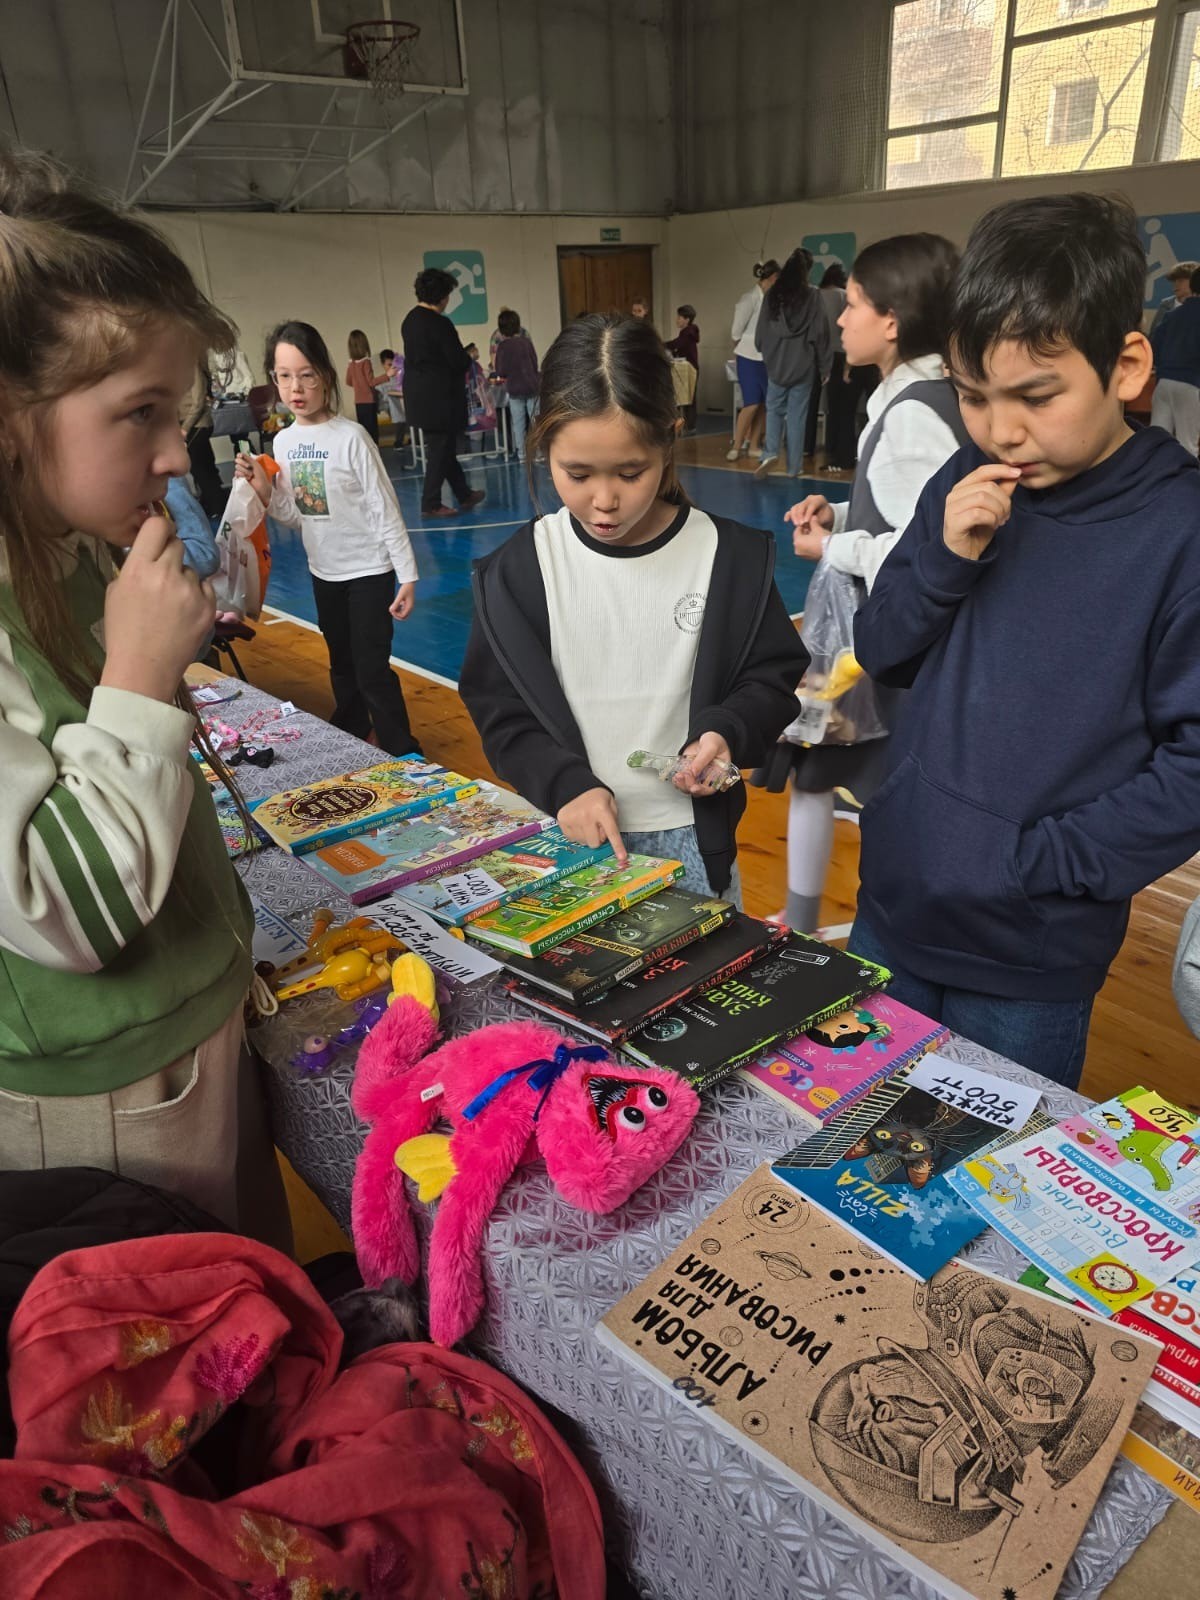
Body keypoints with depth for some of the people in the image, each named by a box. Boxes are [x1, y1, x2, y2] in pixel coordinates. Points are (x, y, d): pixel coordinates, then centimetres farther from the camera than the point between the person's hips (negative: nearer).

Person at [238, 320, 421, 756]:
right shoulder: (283, 441, 1)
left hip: (370, 571, -6)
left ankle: (402, 753, 8)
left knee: (372, 670, -5)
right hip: (324, 573, 6)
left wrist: (407, 576, -17)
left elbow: (385, 510, -15)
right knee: (342, 667, 20)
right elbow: (296, 518, 7)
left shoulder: (351, 437, -16)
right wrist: (264, 490, -11)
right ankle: (350, 738, 39)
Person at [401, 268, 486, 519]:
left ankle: (464, 494, 27)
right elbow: (460, 361, -17)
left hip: (419, 397, 9)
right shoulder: (440, 324, -18)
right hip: (439, 397, -9)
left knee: (443, 447, 15)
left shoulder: (409, 320, 8)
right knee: (440, 450, 1)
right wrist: (468, 363, 6)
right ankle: (430, 504, 6)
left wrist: (461, 367, 10)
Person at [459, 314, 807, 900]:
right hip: (570, 832, 1)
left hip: (690, 834, 0)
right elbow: (499, 707, -2)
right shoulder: (519, 569, -7)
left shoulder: (732, 557, -8)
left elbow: (771, 678, 1)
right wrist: (565, 783, -16)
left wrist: (726, 733, -18)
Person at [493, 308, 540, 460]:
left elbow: (501, 372, -9)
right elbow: (535, 363, 7)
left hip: (514, 389, -1)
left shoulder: (502, 346, -7)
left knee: (518, 423, 6)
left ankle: (521, 453, 7)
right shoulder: (527, 341, -1)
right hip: (531, 386, 1)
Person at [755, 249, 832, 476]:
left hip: (776, 362, 2)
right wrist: (824, 366, 3)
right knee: (797, 415, 4)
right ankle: (794, 466, 7)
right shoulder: (811, 295, -6)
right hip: (802, 364, -2)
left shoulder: (772, 294, 1)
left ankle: (770, 452, -9)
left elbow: (761, 330, 6)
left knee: (774, 409, 13)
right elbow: (820, 333, -4)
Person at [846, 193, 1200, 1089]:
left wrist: (1039, 861, -18)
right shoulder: (969, 489, -2)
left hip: (1033, 959, -4)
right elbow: (883, 655, 3)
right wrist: (945, 558, -14)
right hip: (893, 910, 5)